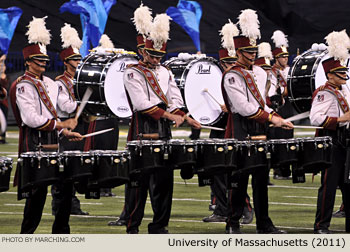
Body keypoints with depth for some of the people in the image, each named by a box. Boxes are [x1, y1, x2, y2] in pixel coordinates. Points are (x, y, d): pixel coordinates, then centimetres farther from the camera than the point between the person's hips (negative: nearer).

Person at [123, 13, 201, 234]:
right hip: (143, 129, -6)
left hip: (164, 130, 6)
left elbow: (175, 99, 11)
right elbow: (142, 103, -14)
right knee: (139, 179, -5)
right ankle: (132, 226, 0)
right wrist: (168, 115, -18)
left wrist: (184, 117, -8)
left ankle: (159, 225, 11)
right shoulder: (132, 73, -4)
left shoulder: (165, 73, 16)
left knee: (164, 178, 5)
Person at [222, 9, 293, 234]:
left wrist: (275, 118, 7)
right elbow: (243, 107, -18)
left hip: (260, 131, 7)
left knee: (261, 178, 8)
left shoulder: (260, 73, 15)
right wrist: (270, 118, -19)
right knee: (239, 179, -4)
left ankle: (264, 224, 11)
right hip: (242, 129, -7)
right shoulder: (232, 77, -10)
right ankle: (233, 224, 4)